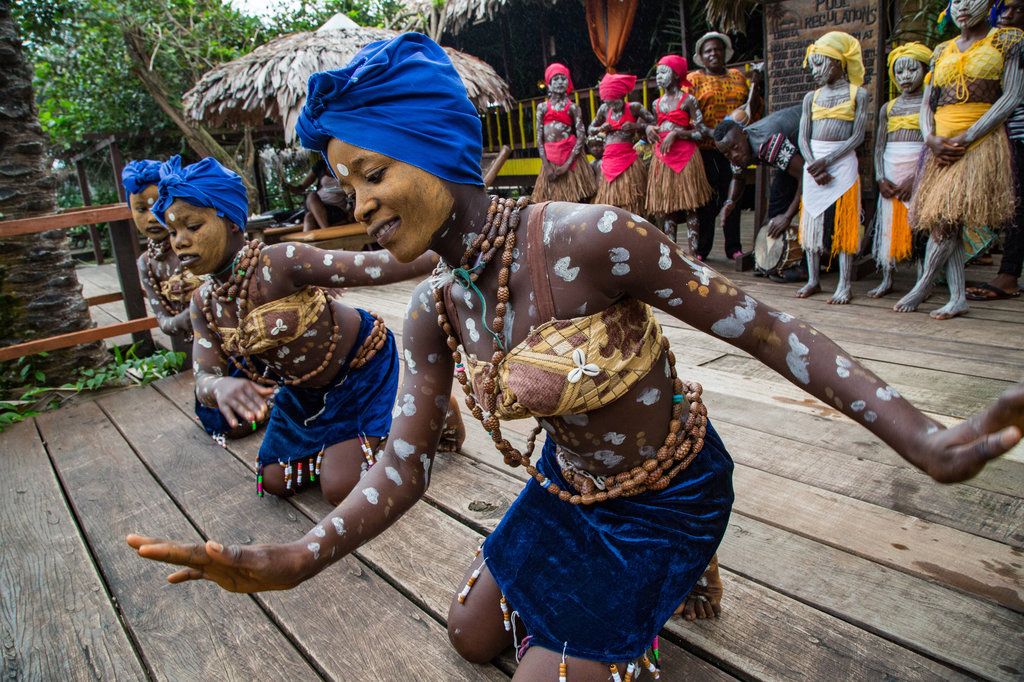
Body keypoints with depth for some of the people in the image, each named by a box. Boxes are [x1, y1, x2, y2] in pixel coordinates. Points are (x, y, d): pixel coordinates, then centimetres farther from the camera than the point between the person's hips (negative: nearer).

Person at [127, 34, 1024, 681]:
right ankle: (614, 590, 40)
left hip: (666, 499, -6)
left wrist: (925, 442, -26)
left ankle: (675, 578, 27)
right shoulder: (433, 314, -11)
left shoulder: (585, 240, -31)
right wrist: (295, 561, -25)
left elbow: (764, 329, -24)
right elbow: (405, 465, -11)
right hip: (569, 486, 6)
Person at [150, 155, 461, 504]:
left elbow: (378, 266, -40)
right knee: (275, 481, 15)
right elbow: (203, 379, -14)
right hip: (304, 388, 8)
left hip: (362, 367, -7)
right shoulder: (204, 304, -8)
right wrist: (220, 386, -40)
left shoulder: (278, 263, -32)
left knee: (340, 488, -10)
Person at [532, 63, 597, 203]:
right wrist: (546, 165, -6)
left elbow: (581, 137, -1)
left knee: (575, 199, -6)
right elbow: (539, 137, 7)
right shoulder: (542, 107, 13)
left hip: (570, 154, -1)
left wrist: (567, 163, -13)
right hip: (550, 157, 1)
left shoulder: (573, 108, 8)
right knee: (553, 200, -2)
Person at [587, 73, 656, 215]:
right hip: (609, 159, 4)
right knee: (609, 202, 2)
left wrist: (636, 126, -12)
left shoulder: (634, 107, 2)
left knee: (630, 203, -6)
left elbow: (655, 123, 3)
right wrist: (601, 129, -1)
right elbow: (590, 130, 20)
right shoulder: (604, 109, 12)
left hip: (628, 157, -4)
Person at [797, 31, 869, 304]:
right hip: (813, 162, 4)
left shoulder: (858, 94, 1)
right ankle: (813, 280, 13)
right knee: (811, 220, 4)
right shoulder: (811, 97, 12)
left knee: (844, 222, -4)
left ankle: (844, 284, 0)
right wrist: (813, 165, -11)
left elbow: (857, 136, -7)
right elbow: (803, 138, 5)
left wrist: (826, 161, -17)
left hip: (843, 162, -4)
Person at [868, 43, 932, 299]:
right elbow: (879, 146, 10)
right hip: (890, 172, 4)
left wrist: (915, 178, -17)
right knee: (888, 222, 2)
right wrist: (880, 178, -4)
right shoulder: (888, 108, 13)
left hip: (918, 171, -4)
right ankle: (887, 279, 8)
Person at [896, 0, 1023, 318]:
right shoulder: (942, 51, 18)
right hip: (940, 146, 5)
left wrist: (966, 138, -16)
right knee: (941, 221, -1)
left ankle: (924, 284, -2)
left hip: (980, 141, -5)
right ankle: (958, 298, 3)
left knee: (945, 217, -17)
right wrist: (931, 138, -7)